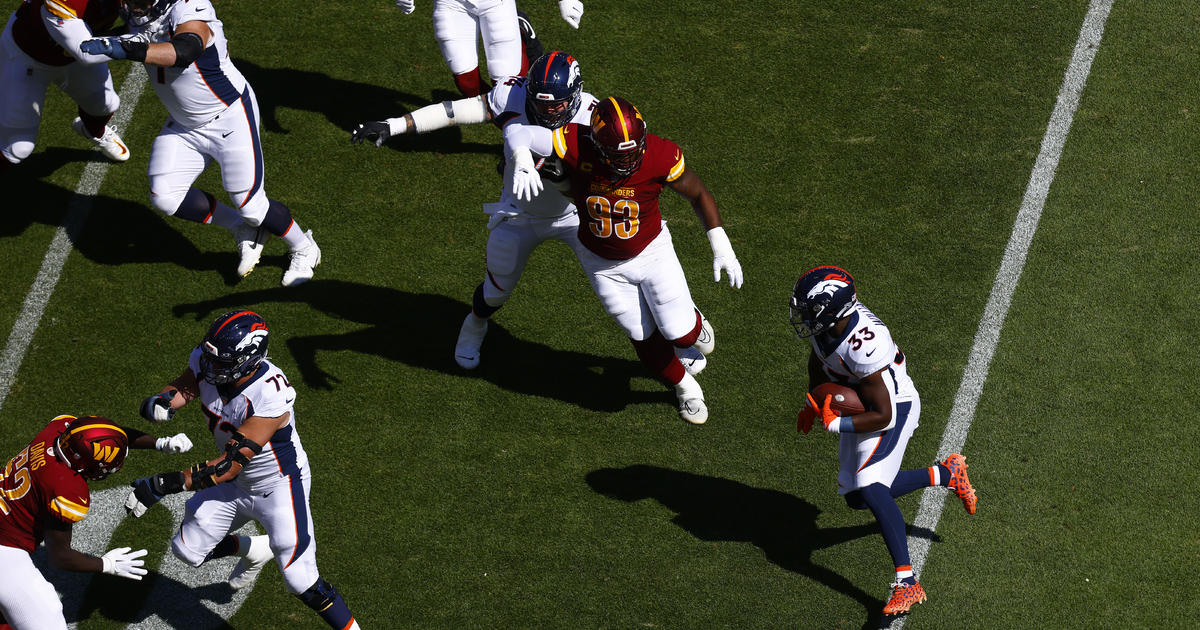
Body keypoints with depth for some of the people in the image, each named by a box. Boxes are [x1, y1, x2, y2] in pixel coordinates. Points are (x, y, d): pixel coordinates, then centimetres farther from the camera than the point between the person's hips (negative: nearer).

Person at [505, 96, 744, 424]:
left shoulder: (660, 156, -29)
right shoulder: (576, 144, -31)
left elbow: (698, 194, -11)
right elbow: (516, 133, -38)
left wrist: (722, 248, -13)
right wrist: (522, 160, -61)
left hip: (651, 251, -1)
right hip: (603, 265, 1)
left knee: (680, 335, 3)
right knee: (646, 341, 11)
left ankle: (692, 321, 42)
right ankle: (685, 387, 41)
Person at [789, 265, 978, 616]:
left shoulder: (862, 348, -38)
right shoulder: (825, 322, -15)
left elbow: (883, 416, -30)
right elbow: (818, 362, 11)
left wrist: (835, 425, -25)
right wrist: (813, 406, 4)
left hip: (894, 408, -9)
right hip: (856, 406, 9)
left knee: (871, 489, -24)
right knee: (857, 498, 13)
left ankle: (906, 582, -24)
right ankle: (946, 474, 27)